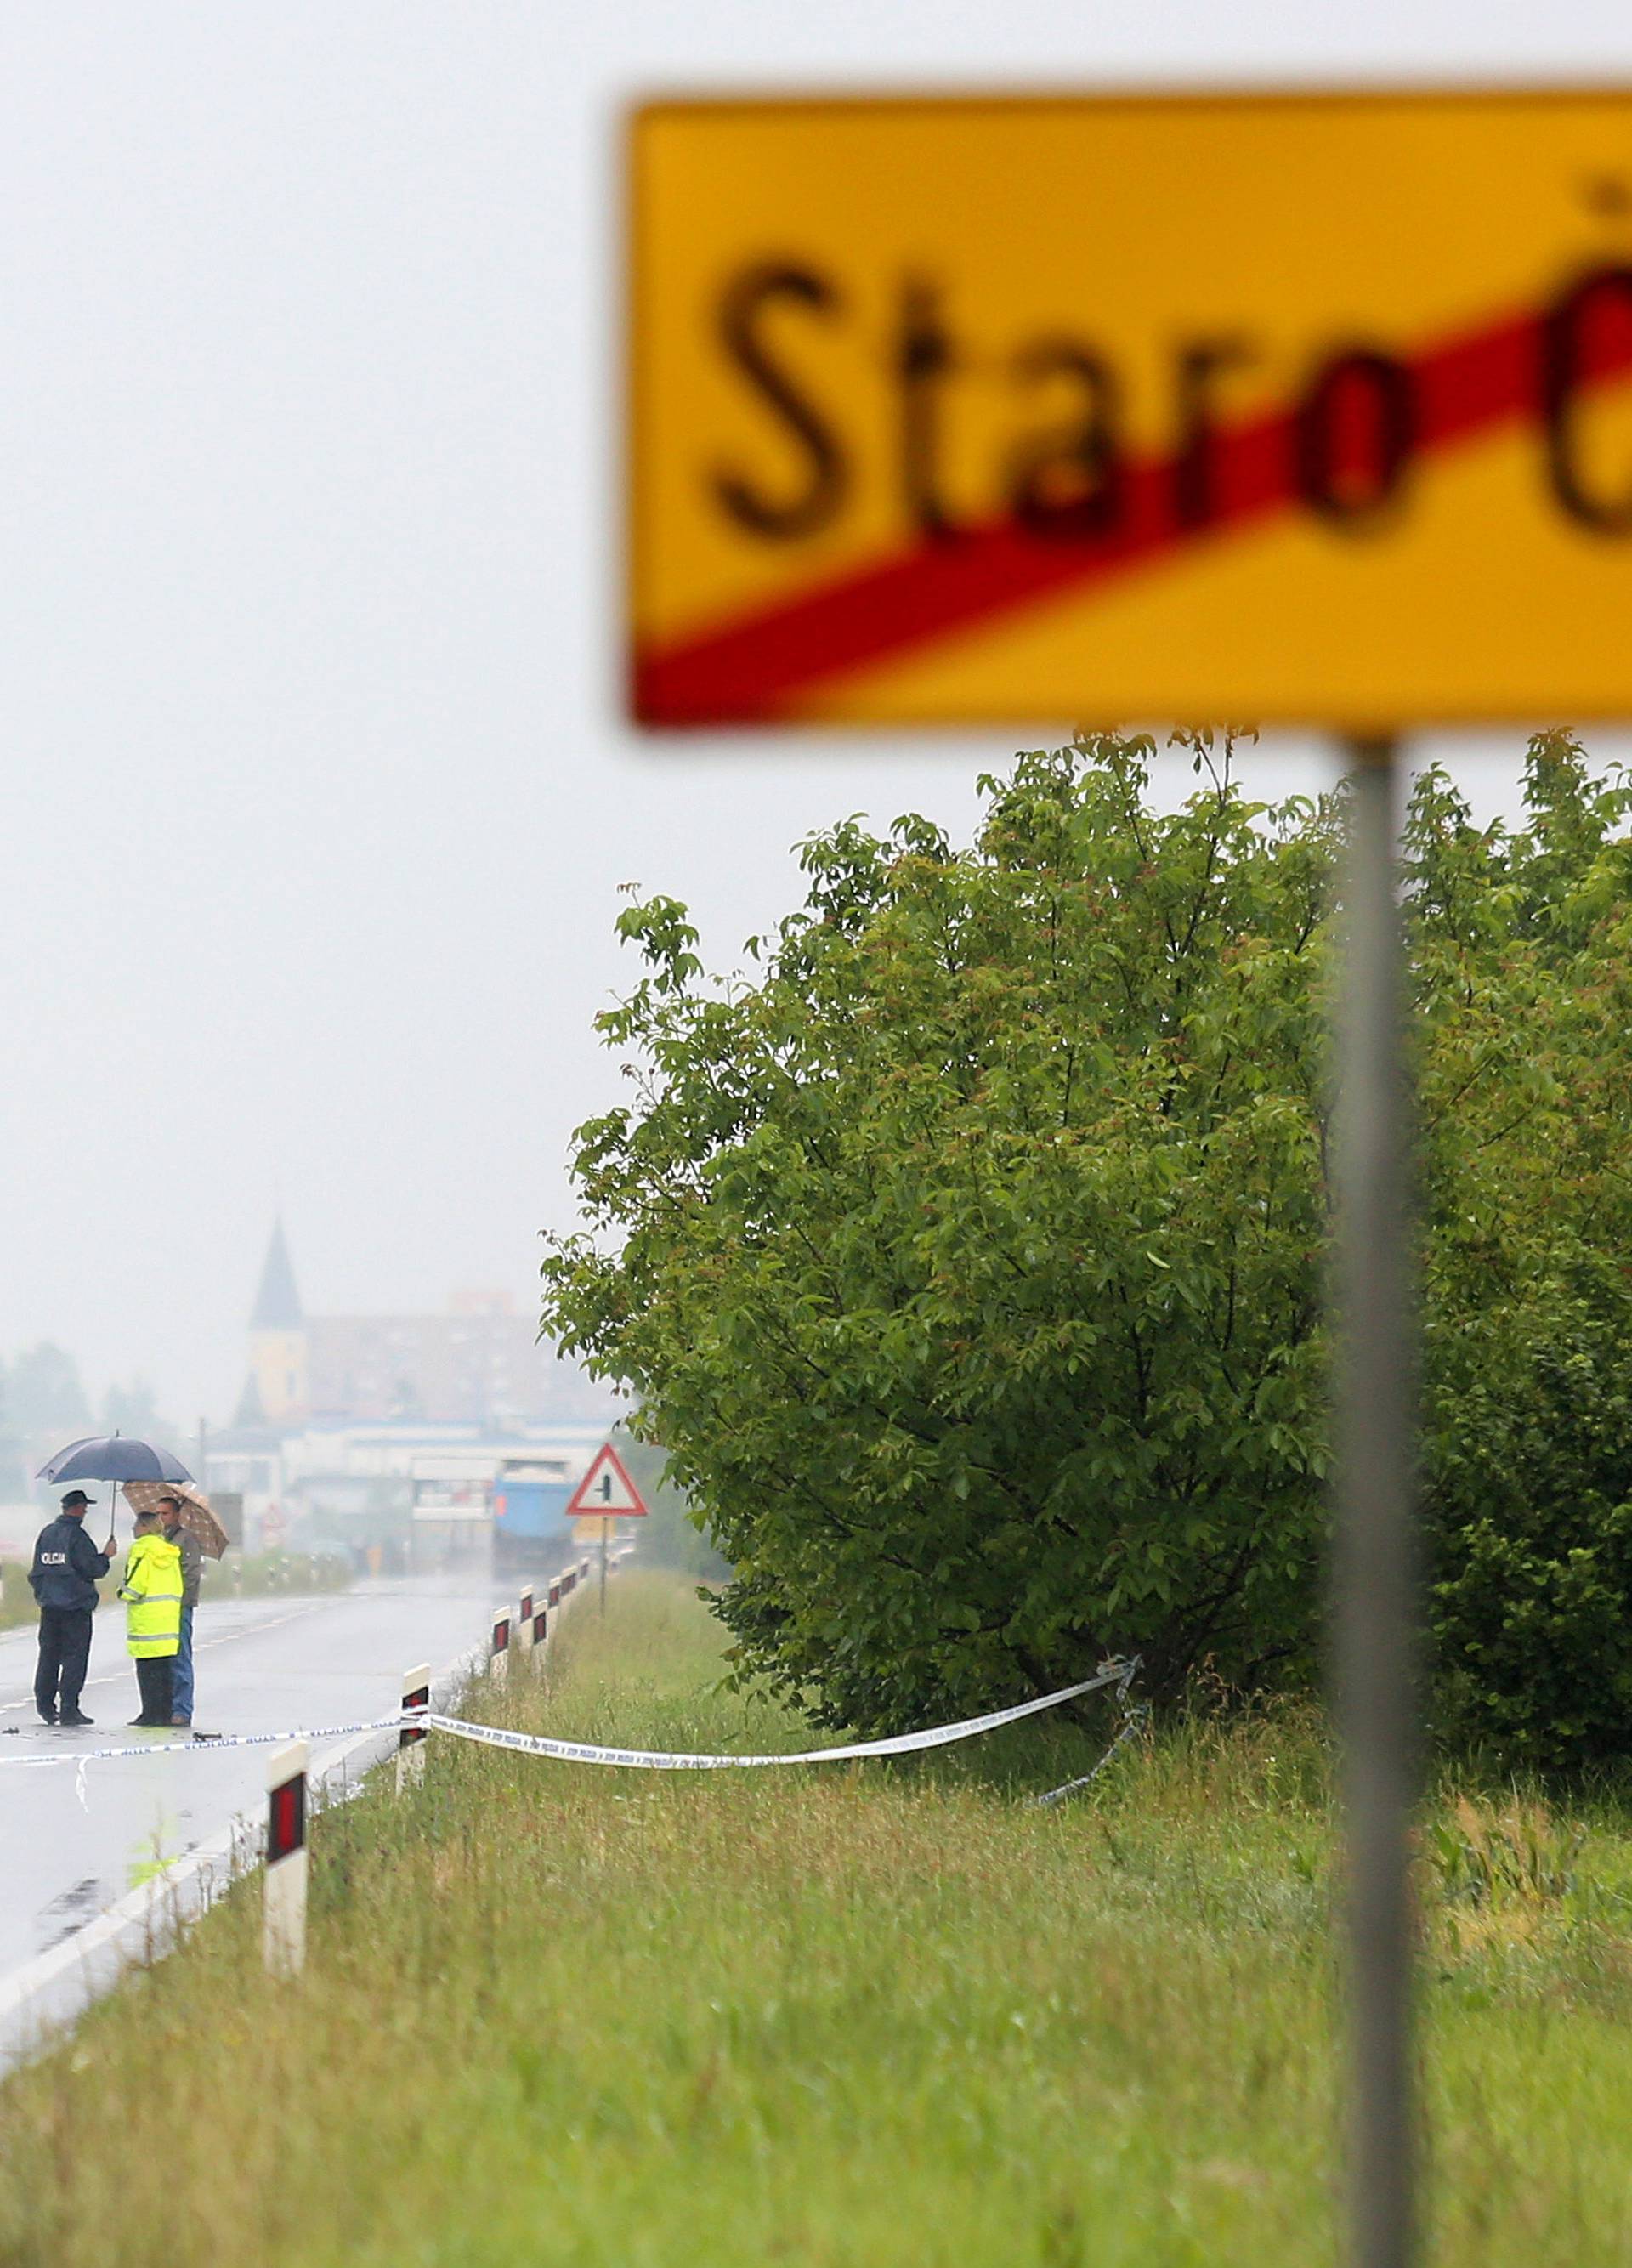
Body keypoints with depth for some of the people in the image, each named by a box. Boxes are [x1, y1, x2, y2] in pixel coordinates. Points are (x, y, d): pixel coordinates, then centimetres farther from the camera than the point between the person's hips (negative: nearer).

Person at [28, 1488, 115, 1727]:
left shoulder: (46, 1534, 8)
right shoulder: (77, 1536, -13)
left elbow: (36, 1571, 12)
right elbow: (91, 1568, -14)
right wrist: (106, 1557, 3)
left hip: (49, 1605, 7)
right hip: (76, 1606, -6)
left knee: (48, 1655, 13)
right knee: (74, 1656, -3)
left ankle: (45, 1705, 15)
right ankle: (69, 1709, -7)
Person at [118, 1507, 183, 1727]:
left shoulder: (142, 1549, -10)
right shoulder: (168, 1551, 11)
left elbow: (134, 1586, -14)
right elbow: (178, 1587, 12)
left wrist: (123, 1592, 6)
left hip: (146, 1616, -7)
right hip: (170, 1615, 7)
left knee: (147, 1668, -3)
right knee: (164, 1667, 11)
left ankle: (151, 1713, -4)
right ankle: (165, 1713, 12)